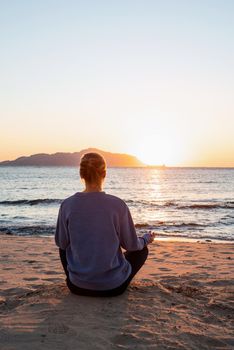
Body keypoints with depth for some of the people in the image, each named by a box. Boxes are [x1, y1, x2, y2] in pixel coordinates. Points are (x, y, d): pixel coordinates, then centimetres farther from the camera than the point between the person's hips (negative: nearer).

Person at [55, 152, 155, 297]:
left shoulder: (67, 205, -12)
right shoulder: (118, 205, -17)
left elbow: (61, 243, 1)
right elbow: (131, 245, -5)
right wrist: (146, 239, 17)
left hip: (77, 286, 2)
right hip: (113, 286, -1)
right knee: (142, 250, 24)